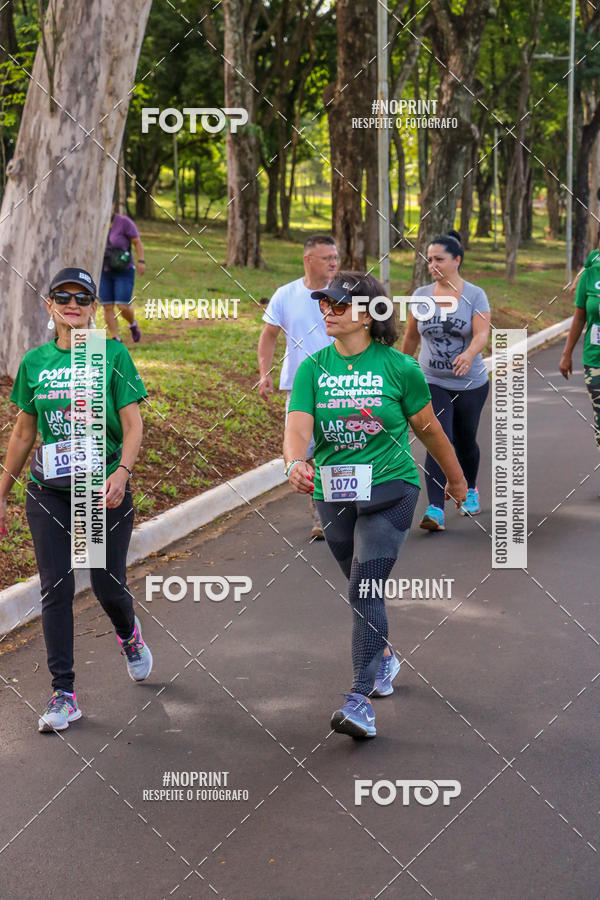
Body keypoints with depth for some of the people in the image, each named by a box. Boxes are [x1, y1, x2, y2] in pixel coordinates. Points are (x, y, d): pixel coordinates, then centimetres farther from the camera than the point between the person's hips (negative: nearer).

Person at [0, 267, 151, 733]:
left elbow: (133, 424, -8)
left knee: (108, 584, 2)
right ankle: (64, 695, 7)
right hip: (49, 491, 2)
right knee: (56, 589, -2)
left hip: (104, 488, -2)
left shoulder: (113, 355, -3)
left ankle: (129, 633, 40)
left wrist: (122, 472, -25)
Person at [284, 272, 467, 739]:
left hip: (389, 489, -4)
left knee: (366, 590, -14)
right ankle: (384, 656, 46)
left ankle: (361, 699, -14)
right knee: (361, 588, 19)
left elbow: (429, 428, 5)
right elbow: (298, 426, -14)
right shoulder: (312, 368, 0)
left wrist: (456, 478, 17)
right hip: (332, 493, 4)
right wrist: (296, 463, -36)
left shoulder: (398, 367, -7)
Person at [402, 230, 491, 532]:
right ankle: (436, 510, -19)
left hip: (470, 383, 0)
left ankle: (470, 490, 44)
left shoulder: (475, 295, -7)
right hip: (432, 382, 1)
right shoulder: (421, 296, 1)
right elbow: (411, 337, 13)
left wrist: (469, 354, -42)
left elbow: (482, 333, -22)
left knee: (465, 442, 15)